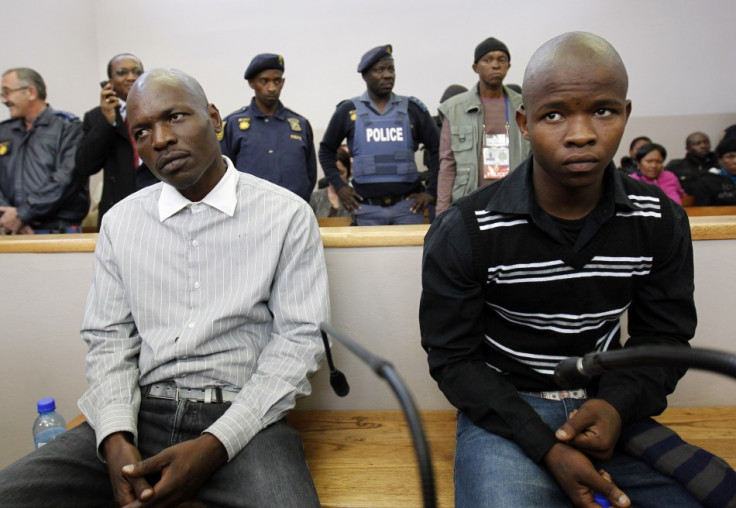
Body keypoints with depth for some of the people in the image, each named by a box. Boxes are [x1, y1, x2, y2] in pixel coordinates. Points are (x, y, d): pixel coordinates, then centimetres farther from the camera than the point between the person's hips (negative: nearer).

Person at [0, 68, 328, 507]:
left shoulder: (287, 215, -3)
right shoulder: (120, 221, 9)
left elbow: (298, 338, -6)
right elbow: (110, 336, 9)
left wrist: (214, 445, -14)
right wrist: (116, 438, -8)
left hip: (241, 415, -3)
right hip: (140, 412, 4)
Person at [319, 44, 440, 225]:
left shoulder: (412, 108, 6)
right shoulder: (348, 110, 5)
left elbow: (438, 149, 9)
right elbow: (326, 151, 13)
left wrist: (431, 191, 2)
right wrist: (339, 186, 3)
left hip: (407, 205, 1)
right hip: (367, 208, 0)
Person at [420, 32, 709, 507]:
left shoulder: (661, 220, -4)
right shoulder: (463, 232, -15)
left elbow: (664, 335, 6)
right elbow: (453, 357, -10)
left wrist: (617, 404, -15)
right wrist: (546, 447, -19)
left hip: (606, 406, 4)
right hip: (505, 409, -3)